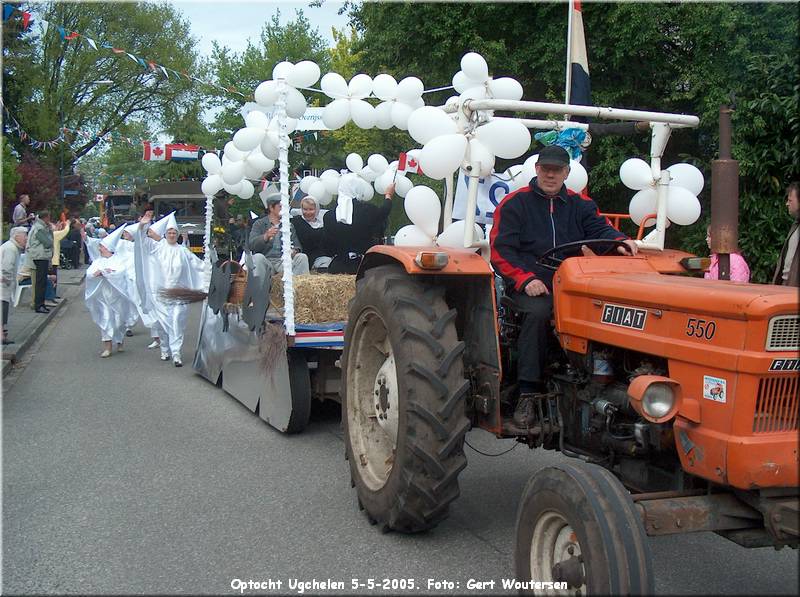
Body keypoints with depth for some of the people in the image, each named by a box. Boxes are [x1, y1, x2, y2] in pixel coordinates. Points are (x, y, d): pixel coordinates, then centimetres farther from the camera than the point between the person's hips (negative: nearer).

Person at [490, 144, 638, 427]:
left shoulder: (579, 204, 19)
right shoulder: (514, 203, 7)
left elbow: (599, 228, 6)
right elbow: (501, 250, -1)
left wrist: (619, 240, -18)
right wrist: (526, 279, -16)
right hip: (530, 287, -3)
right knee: (538, 311, -35)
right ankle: (528, 393, -27)